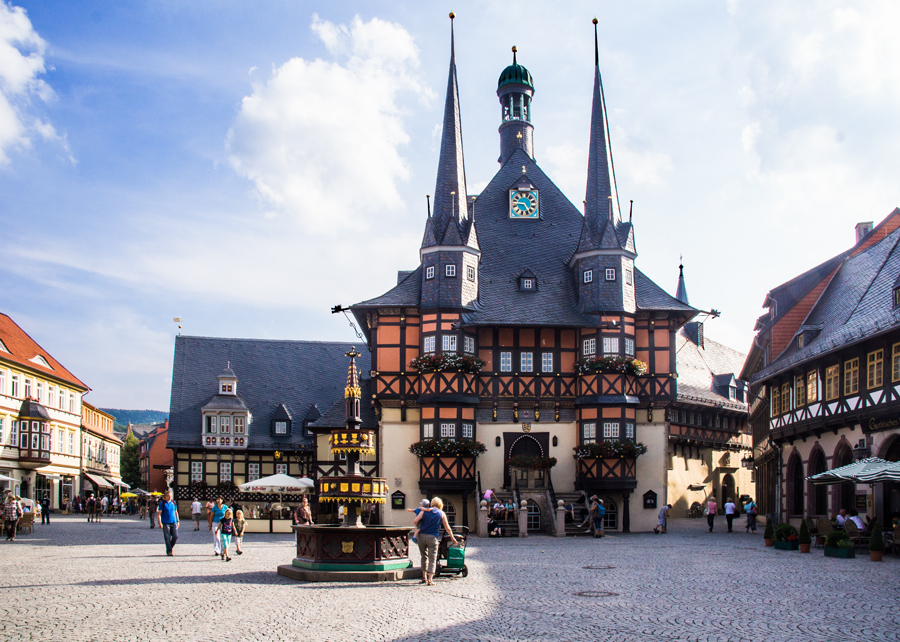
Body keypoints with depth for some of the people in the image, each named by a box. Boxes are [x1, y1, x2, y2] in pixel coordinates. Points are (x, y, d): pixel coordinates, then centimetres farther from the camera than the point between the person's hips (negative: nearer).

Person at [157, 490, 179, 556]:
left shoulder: (173, 503, 10)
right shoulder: (162, 503, -2)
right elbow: (159, 514, -4)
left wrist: (177, 521, 15)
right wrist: (160, 523, -12)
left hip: (173, 523, 4)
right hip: (166, 523, -4)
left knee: (175, 536, -3)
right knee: (167, 538, -3)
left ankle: (171, 547, 20)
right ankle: (169, 551, 6)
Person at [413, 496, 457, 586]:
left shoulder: (424, 511, 7)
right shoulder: (441, 513, 7)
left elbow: (414, 521, -2)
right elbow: (447, 528, 12)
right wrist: (452, 538, 25)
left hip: (422, 536, 2)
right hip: (433, 537, -2)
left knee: (424, 556, 18)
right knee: (432, 558, 2)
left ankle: (424, 577, 21)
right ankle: (430, 579, -7)